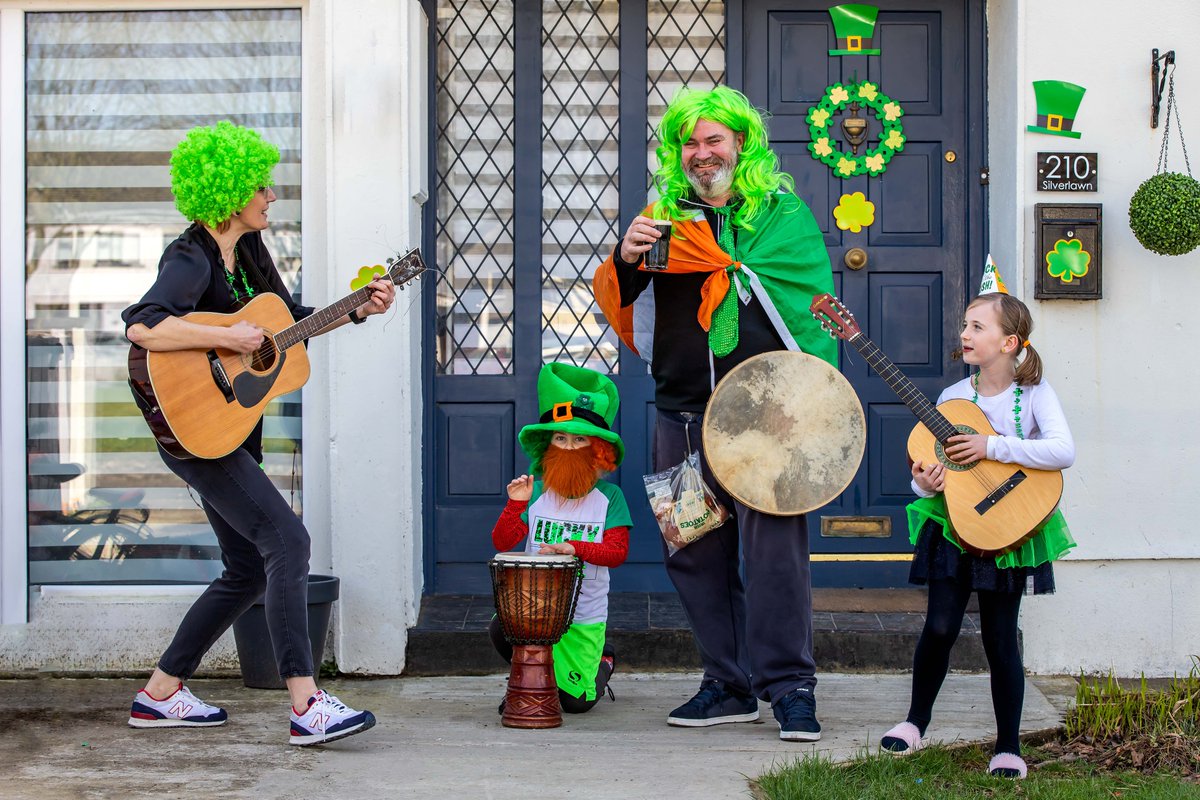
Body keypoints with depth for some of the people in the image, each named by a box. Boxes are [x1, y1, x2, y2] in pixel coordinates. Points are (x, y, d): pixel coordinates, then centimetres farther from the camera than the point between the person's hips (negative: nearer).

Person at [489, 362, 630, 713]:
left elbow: (617, 552, -10)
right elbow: (502, 542, -5)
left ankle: (602, 662, 33)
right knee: (501, 630, -30)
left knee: (575, 702, -5)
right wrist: (515, 505, -19)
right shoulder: (535, 492, 0)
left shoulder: (609, 497, -3)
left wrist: (576, 547, -25)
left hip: (584, 616, -1)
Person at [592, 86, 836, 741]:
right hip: (681, 411, 4)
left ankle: (790, 686, -2)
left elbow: (813, 305, 2)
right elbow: (613, 302, 14)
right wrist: (625, 261, -6)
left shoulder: (783, 212, 6)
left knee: (773, 545, -10)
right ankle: (728, 684, 19)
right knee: (695, 551, 7)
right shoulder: (663, 215, 13)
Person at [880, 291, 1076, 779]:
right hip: (953, 523, 2)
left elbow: (1063, 451, -22)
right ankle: (916, 721, 15)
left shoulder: (1034, 395, -7)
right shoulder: (952, 398, 2)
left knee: (1000, 638, 0)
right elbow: (933, 462, 6)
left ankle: (1008, 748, 11)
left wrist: (992, 446, -25)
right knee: (940, 626, -7)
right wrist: (925, 482, -18)